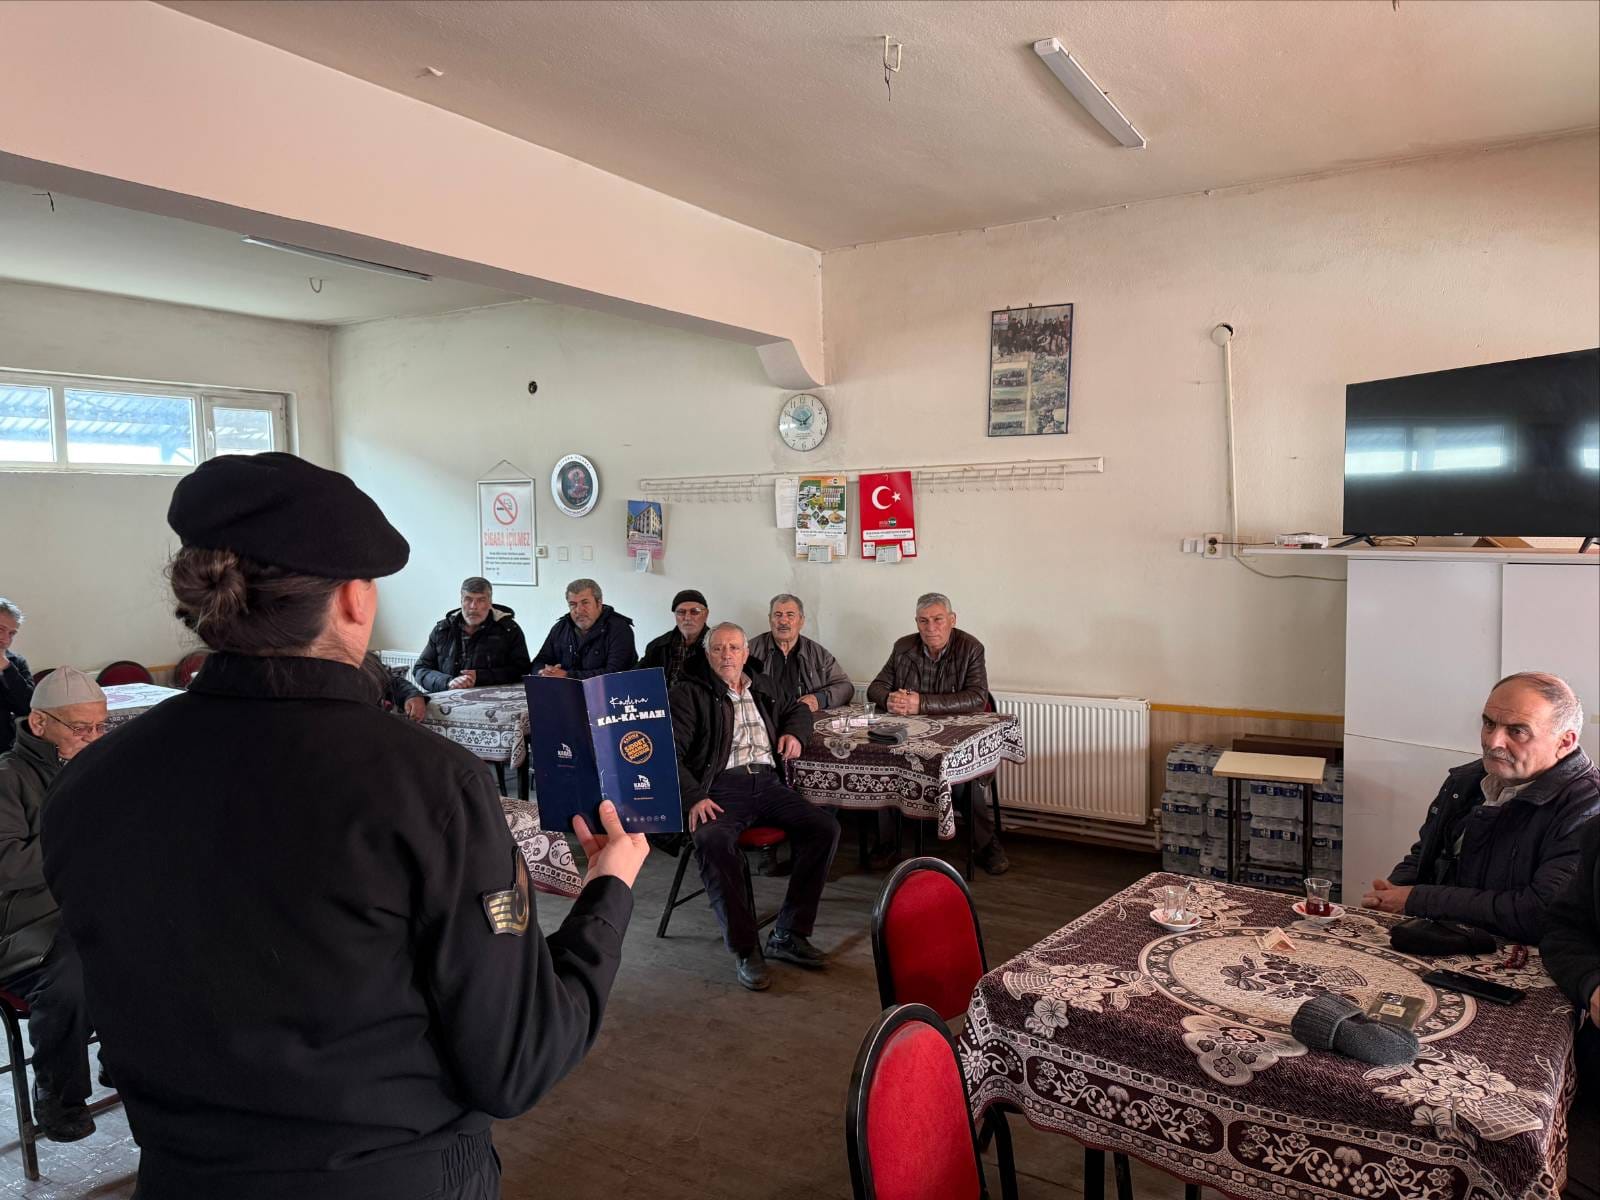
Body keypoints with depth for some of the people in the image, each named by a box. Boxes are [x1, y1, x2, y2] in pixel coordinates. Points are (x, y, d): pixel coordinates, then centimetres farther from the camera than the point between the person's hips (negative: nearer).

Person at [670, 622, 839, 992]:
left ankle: (788, 934, -10)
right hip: (721, 787, -5)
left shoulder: (761, 691, 25)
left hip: (767, 782, 5)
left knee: (825, 827, -18)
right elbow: (671, 752, -2)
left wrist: (794, 732, 17)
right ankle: (745, 948, -25)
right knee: (712, 840, -37)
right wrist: (694, 797, -18)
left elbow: (798, 709, 42)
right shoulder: (689, 694, 8)